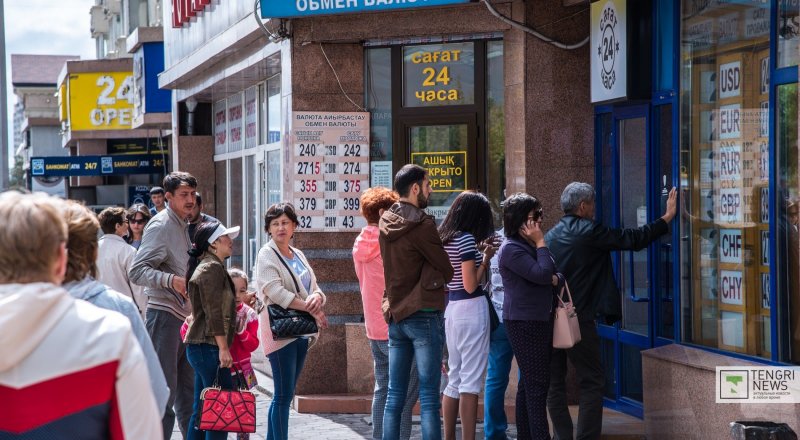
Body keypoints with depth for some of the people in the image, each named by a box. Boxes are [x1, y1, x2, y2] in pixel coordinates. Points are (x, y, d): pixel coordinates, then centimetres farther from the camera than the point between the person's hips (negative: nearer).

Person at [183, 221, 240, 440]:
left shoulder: (205, 266, 20)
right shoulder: (213, 268, -12)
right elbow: (214, 313, -18)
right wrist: (224, 348, -20)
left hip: (200, 347, 10)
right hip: (209, 347, -10)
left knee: (201, 410, 11)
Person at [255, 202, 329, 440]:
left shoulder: (298, 255, 17)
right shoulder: (267, 255, -5)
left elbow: (314, 288, 14)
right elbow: (275, 291, -18)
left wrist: (317, 297, -11)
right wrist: (310, 308, -21)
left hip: (301, 332, 7)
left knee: (286, 395, 10)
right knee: (284, 395, -9)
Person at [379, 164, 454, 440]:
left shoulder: (386, 225, 9)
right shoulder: (421, 226, -13)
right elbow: (448, 271, -6)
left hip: (395, 314, 7)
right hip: (424, 314, -7)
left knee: (394, 396, 8)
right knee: (429, 398, -6)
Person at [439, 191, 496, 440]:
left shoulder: (444, 239, 11)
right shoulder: (467, 239, -13)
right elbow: (471, 285, -17)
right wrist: (486, 258, -5)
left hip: (451, 308, 8)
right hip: (471, 308, -8)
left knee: (454, 378, 14)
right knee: (471, 380, -6)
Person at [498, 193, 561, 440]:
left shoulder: (530, 245, 16)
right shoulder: (512, 249, -14)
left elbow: (551, 276, 17)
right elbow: (542, 274, -23)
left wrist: (553, 278, -6)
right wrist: (541, 243, -14)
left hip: (540, 320, 10)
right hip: (524, 323, -10)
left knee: (529, 384, 12)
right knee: (537, 385, -11)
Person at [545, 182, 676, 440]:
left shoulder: (551, 236, 11)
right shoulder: (589, 232, -8)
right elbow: (633, 240, -8)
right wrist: (667, 217, 0)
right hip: (578, 319, -6)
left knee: (555, 383, 10)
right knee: (592, 382, 1)